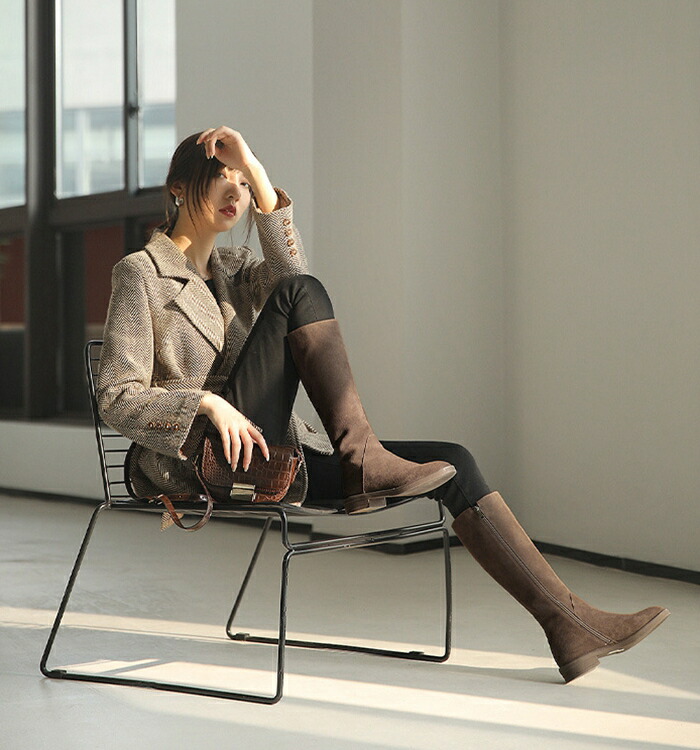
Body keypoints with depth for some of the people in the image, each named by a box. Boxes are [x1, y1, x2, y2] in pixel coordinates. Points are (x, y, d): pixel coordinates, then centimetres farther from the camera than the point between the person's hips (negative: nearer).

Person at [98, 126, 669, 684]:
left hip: (277, 458, 7)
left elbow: (289, 275, -5)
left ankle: (568, 623, -12)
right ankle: (362, 459, -26)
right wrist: (208, 403, -22)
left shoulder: (234, 269, 21)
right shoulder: (141, 274, 2)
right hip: (205, 465, -7)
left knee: (453, 464, -8)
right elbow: (117, 399, -7)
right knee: (303, 294, -22)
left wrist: (258, 177, -13)